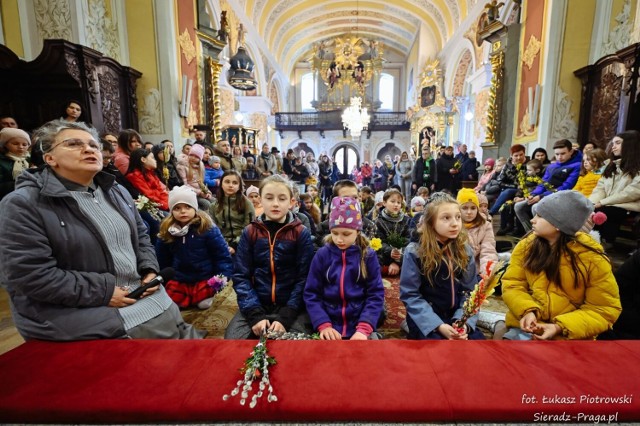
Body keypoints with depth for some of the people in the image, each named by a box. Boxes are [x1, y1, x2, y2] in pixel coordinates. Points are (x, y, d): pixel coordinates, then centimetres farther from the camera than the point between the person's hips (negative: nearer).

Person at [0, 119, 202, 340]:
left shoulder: (116, 191, 9)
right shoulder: (22, 205, -12)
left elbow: (141, 235, 17)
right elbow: (30, 276, -19)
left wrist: (150, 270, -1)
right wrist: (103, 292, -21)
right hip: (84, 311, -6)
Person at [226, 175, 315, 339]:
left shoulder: (301, 233, -3)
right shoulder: (250, 232, 1)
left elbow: (304, 277, -5)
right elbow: (241, 276, -1)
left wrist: (286, 317, -15)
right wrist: (255, 315, -13)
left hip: (292, 307, -1)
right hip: (256, 305, 2)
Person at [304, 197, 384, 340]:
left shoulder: (368, 256, -3)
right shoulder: (322, 255, -1)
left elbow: (376, 295, -3)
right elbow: (311, 294, 0)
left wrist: (364, 328, -15)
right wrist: (323, 325, -13)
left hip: (361, 327, 0)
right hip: (330, 329, 0)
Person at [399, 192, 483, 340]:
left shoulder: (465, 252, 4)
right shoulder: (414, 252, -10)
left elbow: (469, 292, 3)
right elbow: (410, 295, -12)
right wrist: (438, 325, -20)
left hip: (456, 316, 4)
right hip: (425, 318, -4)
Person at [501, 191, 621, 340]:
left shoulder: (592, 259, -8)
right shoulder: (526, 245, -2)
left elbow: (603, 310, -5)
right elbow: (512, 284, 0)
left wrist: (560, 327, -18)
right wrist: (527, 311, -19)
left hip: (570, 334, -1)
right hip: (527, 325, 2)